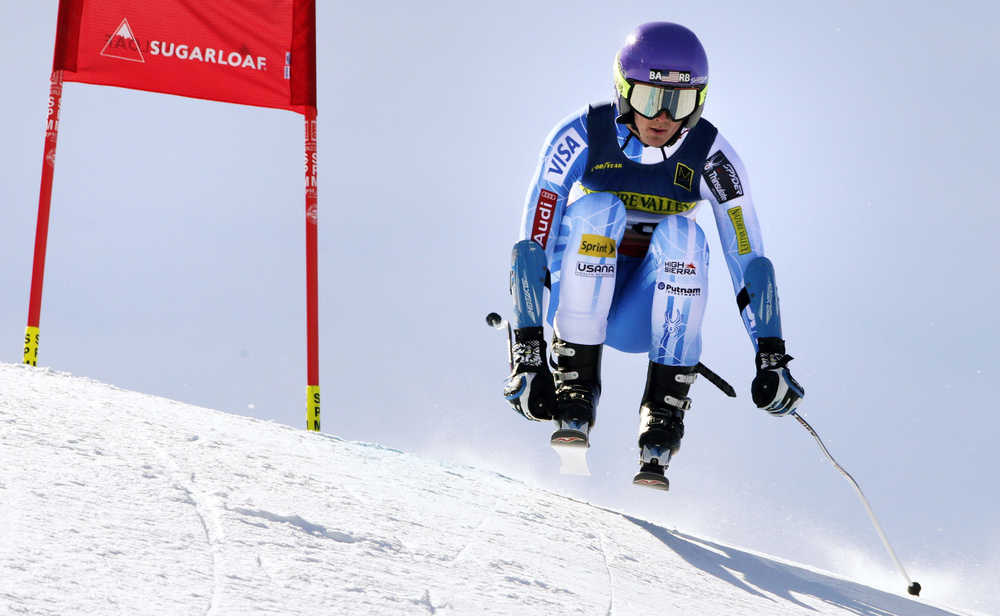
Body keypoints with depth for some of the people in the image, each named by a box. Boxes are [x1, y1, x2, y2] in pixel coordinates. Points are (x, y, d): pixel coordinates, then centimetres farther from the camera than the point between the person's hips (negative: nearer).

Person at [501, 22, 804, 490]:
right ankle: (574, 390, -28)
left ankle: (663, 418, -30)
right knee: (598, 209, -30)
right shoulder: (581, 138, -17)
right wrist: (527, 354, -27)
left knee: (680, 233, -30)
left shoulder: (711, 157, -13)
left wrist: (771, 360, -19)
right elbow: (532, 247, -20)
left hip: (648, 311, 1)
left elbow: (749, 261, -10)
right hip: (579, 302, -1)